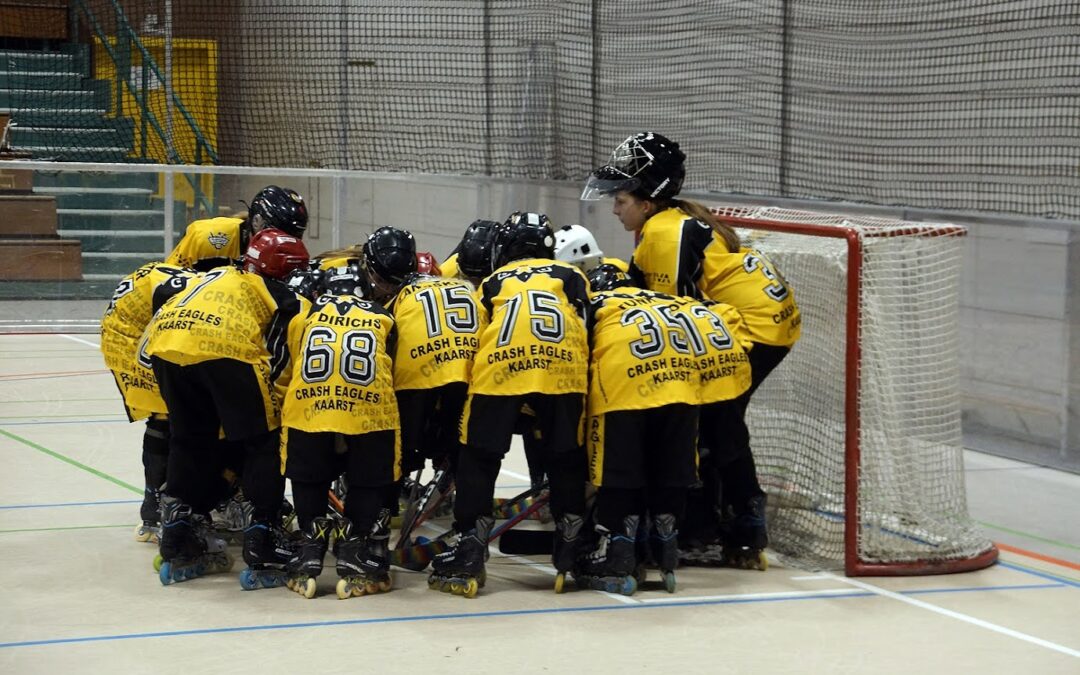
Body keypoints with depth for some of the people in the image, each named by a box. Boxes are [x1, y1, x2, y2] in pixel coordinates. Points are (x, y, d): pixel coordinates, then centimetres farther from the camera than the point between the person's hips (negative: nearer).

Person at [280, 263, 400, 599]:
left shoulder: (305, 317, 27)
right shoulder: (382, 319, 26)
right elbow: (392, 373, 27)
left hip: (306, 408, 1)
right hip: (370, 412, -1)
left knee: (308, 481, 21)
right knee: (373, 483, 16)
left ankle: (308, 560, 15)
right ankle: (356, 564, 10)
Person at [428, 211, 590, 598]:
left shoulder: (492, 283, 32)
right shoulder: (571, 276, 31)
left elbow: (479, 333, 27)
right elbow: (586, 328, 18)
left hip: (500, 364, 0)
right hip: (563, 365, 1)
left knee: (479, 457, 10)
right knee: (567, 459, 15)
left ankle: (468, 555, 6)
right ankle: (573, 555, 15)